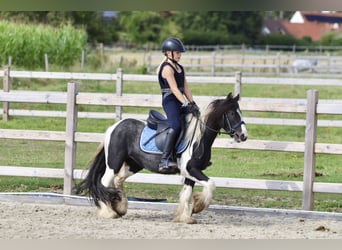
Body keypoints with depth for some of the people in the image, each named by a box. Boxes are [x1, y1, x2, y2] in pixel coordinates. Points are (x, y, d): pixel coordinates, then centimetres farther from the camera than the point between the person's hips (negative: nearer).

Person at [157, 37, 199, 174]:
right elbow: (174, 89, -17)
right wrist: (186, 104, -22)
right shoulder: (167, 68, -10)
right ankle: (165, 160, -35)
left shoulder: (180, 68, 18)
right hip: (170, 100, -10)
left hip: (179, 101, 10)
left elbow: (185, 88, 16)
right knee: (175, 126, -28)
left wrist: (192, 103, 5)